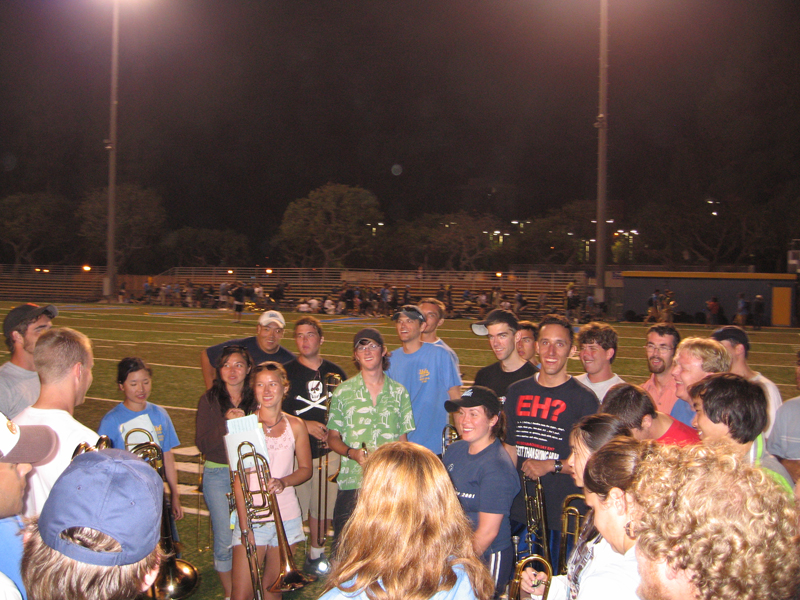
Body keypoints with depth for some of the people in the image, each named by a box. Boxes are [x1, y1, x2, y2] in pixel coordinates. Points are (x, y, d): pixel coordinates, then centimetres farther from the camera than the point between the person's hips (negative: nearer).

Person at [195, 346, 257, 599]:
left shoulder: (256, 399, 3)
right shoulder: (209, 400, -2)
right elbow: (202, 443, -9)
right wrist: (227, 423, -21)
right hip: (218, 475, -1)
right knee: (225, 540, 1)